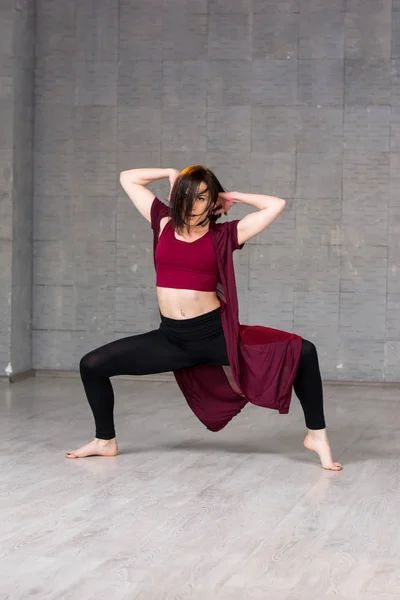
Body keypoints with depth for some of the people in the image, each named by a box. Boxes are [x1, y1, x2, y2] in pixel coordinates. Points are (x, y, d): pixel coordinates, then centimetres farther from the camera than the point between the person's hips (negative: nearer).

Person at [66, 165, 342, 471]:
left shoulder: (223, 235, 1)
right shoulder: (164, 223, 9)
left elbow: (276, 205, -3)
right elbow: (127, 178, 18)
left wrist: (231, 196, 5)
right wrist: (172, 173, 14)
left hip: (216, 334, -3)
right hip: (171, 338, 3)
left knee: (303, 351, -18)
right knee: (92, 365, 0)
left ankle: (316, 434, 0)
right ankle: (106, 441, 23)